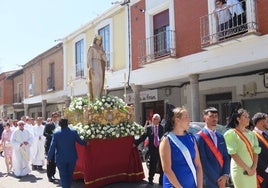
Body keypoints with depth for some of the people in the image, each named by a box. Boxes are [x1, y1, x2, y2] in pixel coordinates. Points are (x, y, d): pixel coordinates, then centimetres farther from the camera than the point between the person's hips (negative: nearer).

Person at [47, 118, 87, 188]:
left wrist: (49, 158, 2)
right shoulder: (74, 132, -9)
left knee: (63, 175, 9)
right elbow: (80, 142, 3)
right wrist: (86, 143, 25)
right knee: (70, 174, 19)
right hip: (72, 158, 2)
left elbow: (52, 147, -10)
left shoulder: (56, 134, -12)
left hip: (61, 159, -2)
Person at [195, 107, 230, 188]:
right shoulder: (199, 137, -10)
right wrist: (217, 180, -13)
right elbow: (203, 161, -15)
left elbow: (226, 157, 10)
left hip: (222, 181, 6)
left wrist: (225, 175, -5)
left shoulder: (220, 137, 12)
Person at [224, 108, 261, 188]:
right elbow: (233, 154, -12)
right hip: (239, 170, -5)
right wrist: (247, 168, -12)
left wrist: (254, 167, -6)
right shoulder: (231, 134, -8)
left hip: (252, 170, 5)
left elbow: (256, 152, 8)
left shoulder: (251, 134, 10)